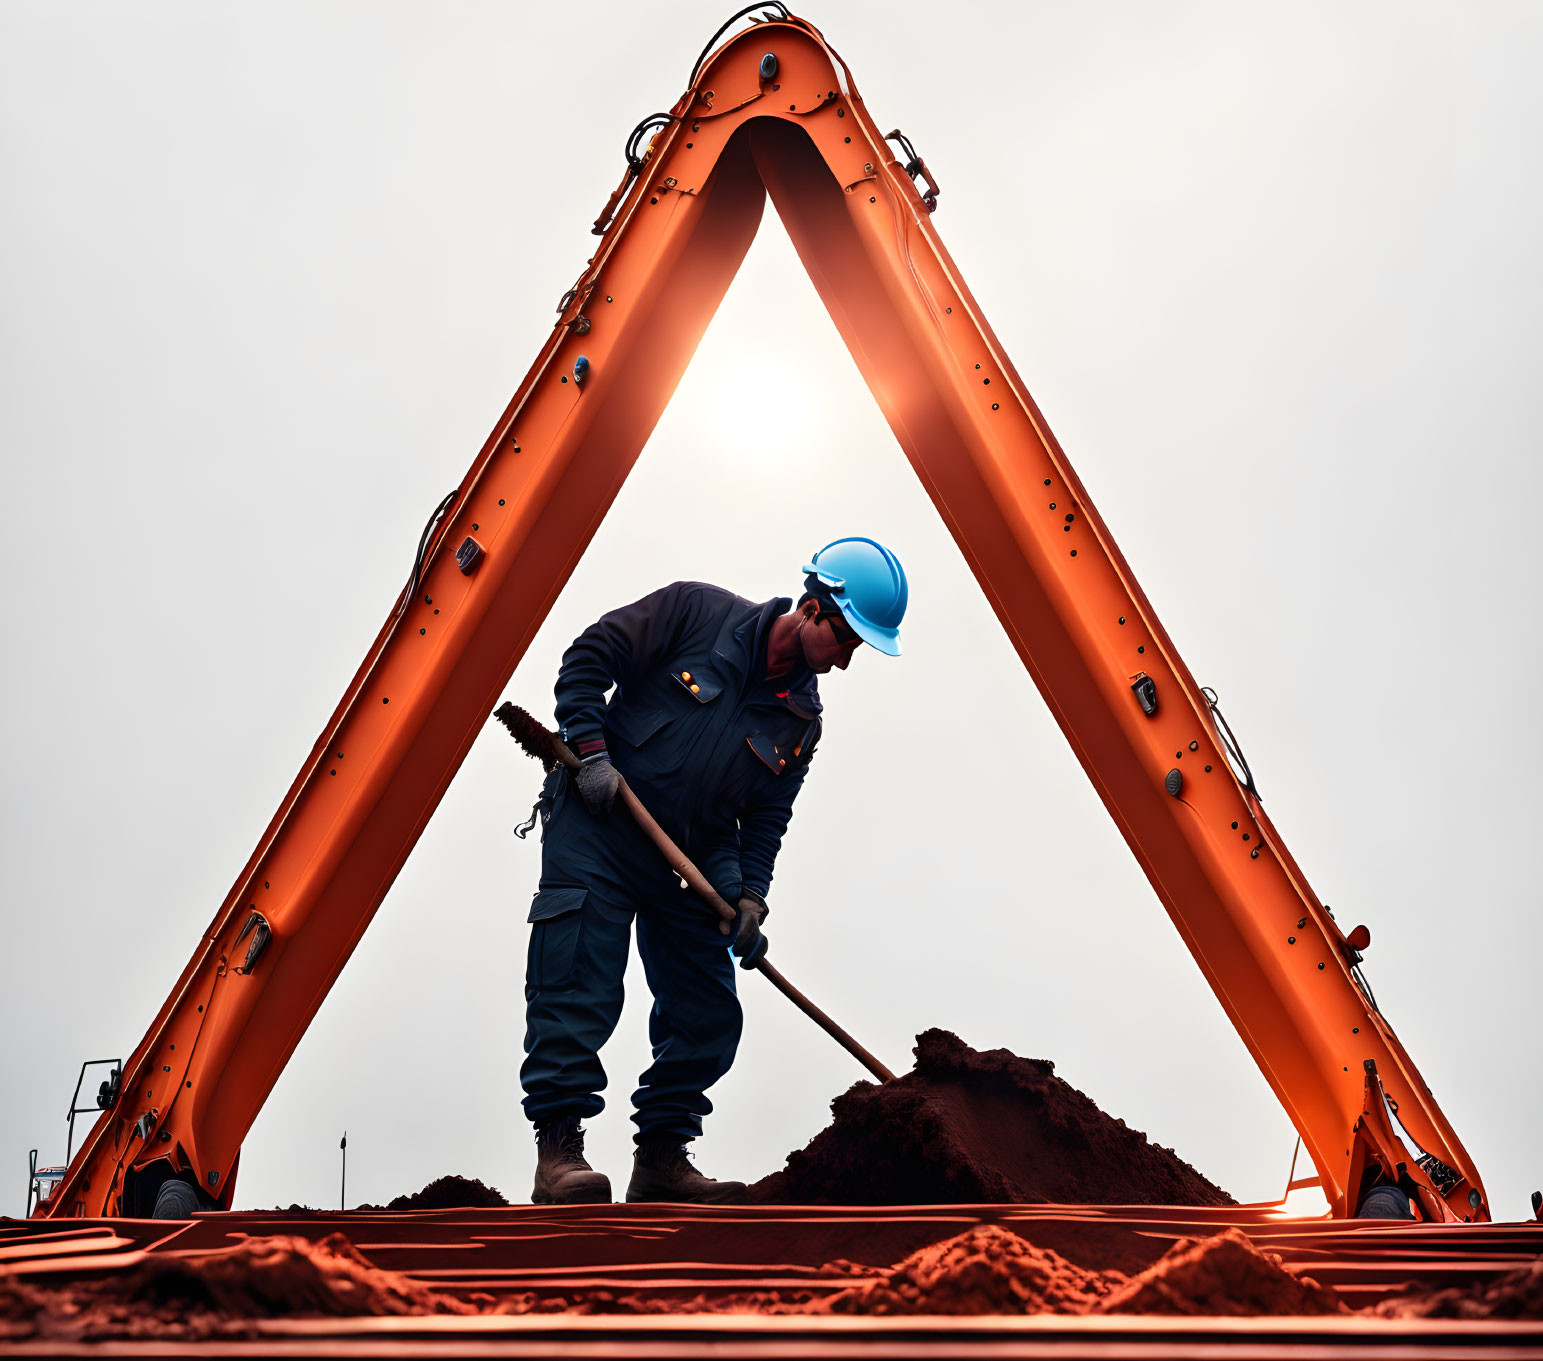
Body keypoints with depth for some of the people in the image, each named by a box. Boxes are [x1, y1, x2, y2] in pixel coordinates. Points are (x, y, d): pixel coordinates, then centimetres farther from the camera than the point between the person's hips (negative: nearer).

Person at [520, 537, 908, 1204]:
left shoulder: (801, 721, 8)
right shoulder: (698, 611, -6)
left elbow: (764, 821, 9)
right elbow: (588, 658, -5)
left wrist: (748, 896, -7)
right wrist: (592, 753, -14)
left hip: (688, 863, 6)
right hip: (596, 829, -6)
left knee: (709, 1014, 2)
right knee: (579, 988, -14)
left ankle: (660, 1161, 13)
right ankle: (557, 1155, -10)